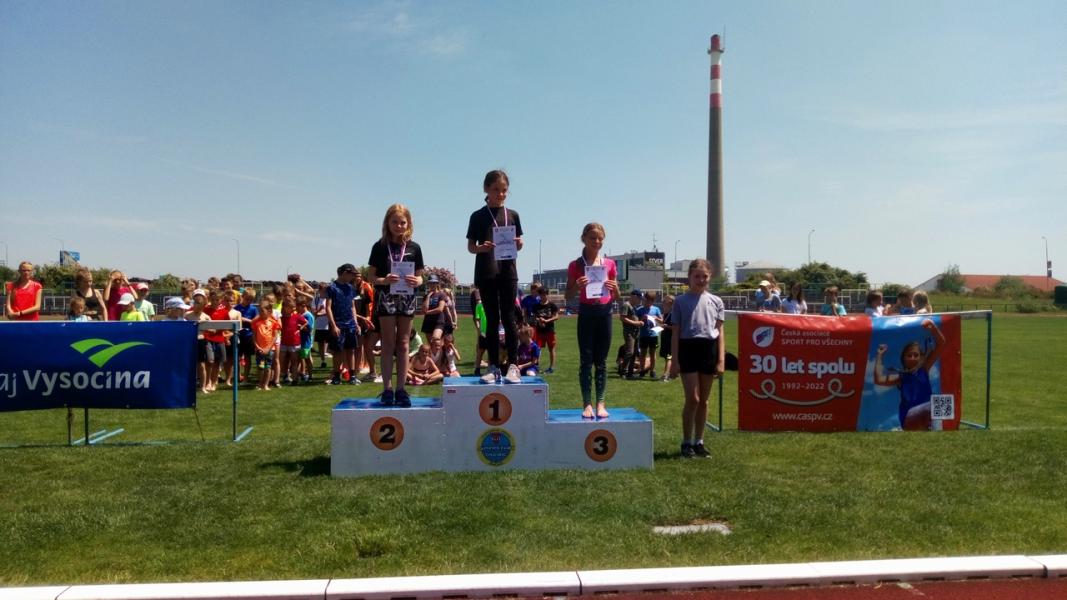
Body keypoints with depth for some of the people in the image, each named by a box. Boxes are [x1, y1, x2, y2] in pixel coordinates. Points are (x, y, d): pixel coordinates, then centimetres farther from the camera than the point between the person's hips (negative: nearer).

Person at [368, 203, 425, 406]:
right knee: (388, 344, 0)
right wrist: (384, 280, -19)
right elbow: (370, 276, 0)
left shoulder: (414, 248, 6)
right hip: (385, 297, -2)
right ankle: (387, 388, 5)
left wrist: (417, 281, -14)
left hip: (407, 298, 2)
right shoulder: (380, 246, 0)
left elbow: (419, 275, 9)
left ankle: (401, 389, 11)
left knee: (403, 344, 6)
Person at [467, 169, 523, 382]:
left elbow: (518, 244, 13)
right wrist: (482, 248, -17)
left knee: (508, 318, -2)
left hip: (508, 272, 1)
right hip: (486, 273, -1)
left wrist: (519, 243, -11)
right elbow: (470, 246, 4)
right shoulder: (478, 216, 4)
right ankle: (494, 366, 9)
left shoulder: (512, 215, 9)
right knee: (492, 320, 4)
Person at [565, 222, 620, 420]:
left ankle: (600, 403, 11)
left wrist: (615, 288, -12)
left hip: (604, 312, 2)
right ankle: (587, 404, 5)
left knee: (601, 360, 6)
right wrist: (577, 287, -17)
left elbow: (616, 297, 10)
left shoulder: (609, 264, 5)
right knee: (586, 360, 0)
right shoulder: (576, 265, -1)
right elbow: (567, 296, 3)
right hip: (586, 313, -2)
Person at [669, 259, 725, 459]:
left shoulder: (716, 301, 8)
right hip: (688, 348, -3)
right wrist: (675, 360, -4)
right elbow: (676, 333, 2)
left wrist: (721, 360, 0)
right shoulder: (681, 301, 2)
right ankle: (687, 443, 8)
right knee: (692, 399, -6)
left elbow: (720, 332, 7)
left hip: (709, 349, 3)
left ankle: (699, 441, 20)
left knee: (704, 400, 10)